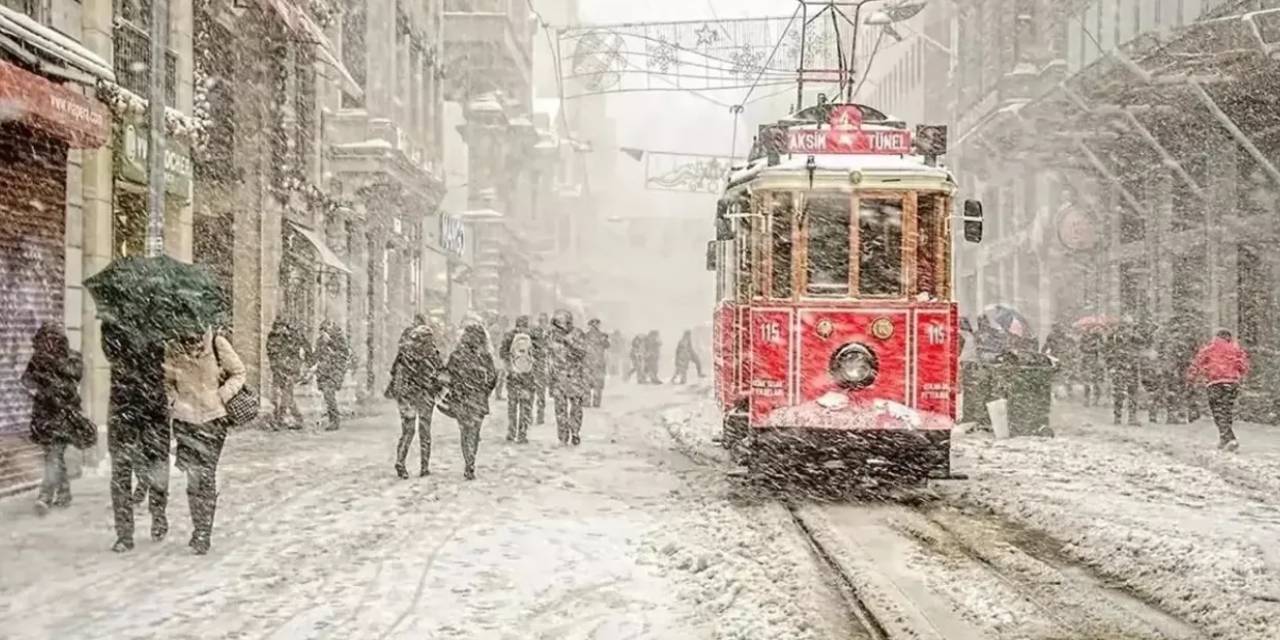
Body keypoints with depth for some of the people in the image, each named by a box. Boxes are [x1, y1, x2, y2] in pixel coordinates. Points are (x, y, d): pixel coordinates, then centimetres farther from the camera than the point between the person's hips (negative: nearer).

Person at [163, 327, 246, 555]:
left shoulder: (217, 343, -6)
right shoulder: (173, 348, 1)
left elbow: (238, 373, 4)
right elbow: (167, 381, 17)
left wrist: (221, 396, -7)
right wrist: (173, 401, 1)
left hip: (213, 418, -2)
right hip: (184, 418, 2)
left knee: (206, 476, -4)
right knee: (193, 477, 0)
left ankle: (203, 534, 3)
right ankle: (199, 529, 15)